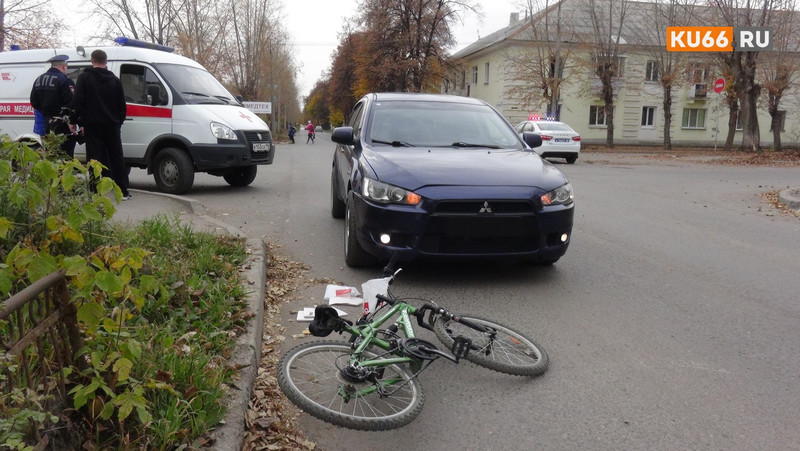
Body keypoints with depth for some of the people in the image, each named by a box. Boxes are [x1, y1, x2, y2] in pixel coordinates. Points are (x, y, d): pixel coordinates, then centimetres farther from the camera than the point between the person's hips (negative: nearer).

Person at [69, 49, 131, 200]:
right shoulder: (115, 80, 9)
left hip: (92, 125, -3)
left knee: (95, 159, -1)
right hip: (112, 125, 3)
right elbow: (122, 104, 13)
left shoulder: (84, 77, -3)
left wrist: (78, 120, 0)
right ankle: (123, 191, 11)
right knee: (116, 157, 9)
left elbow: (77, 102, -8)